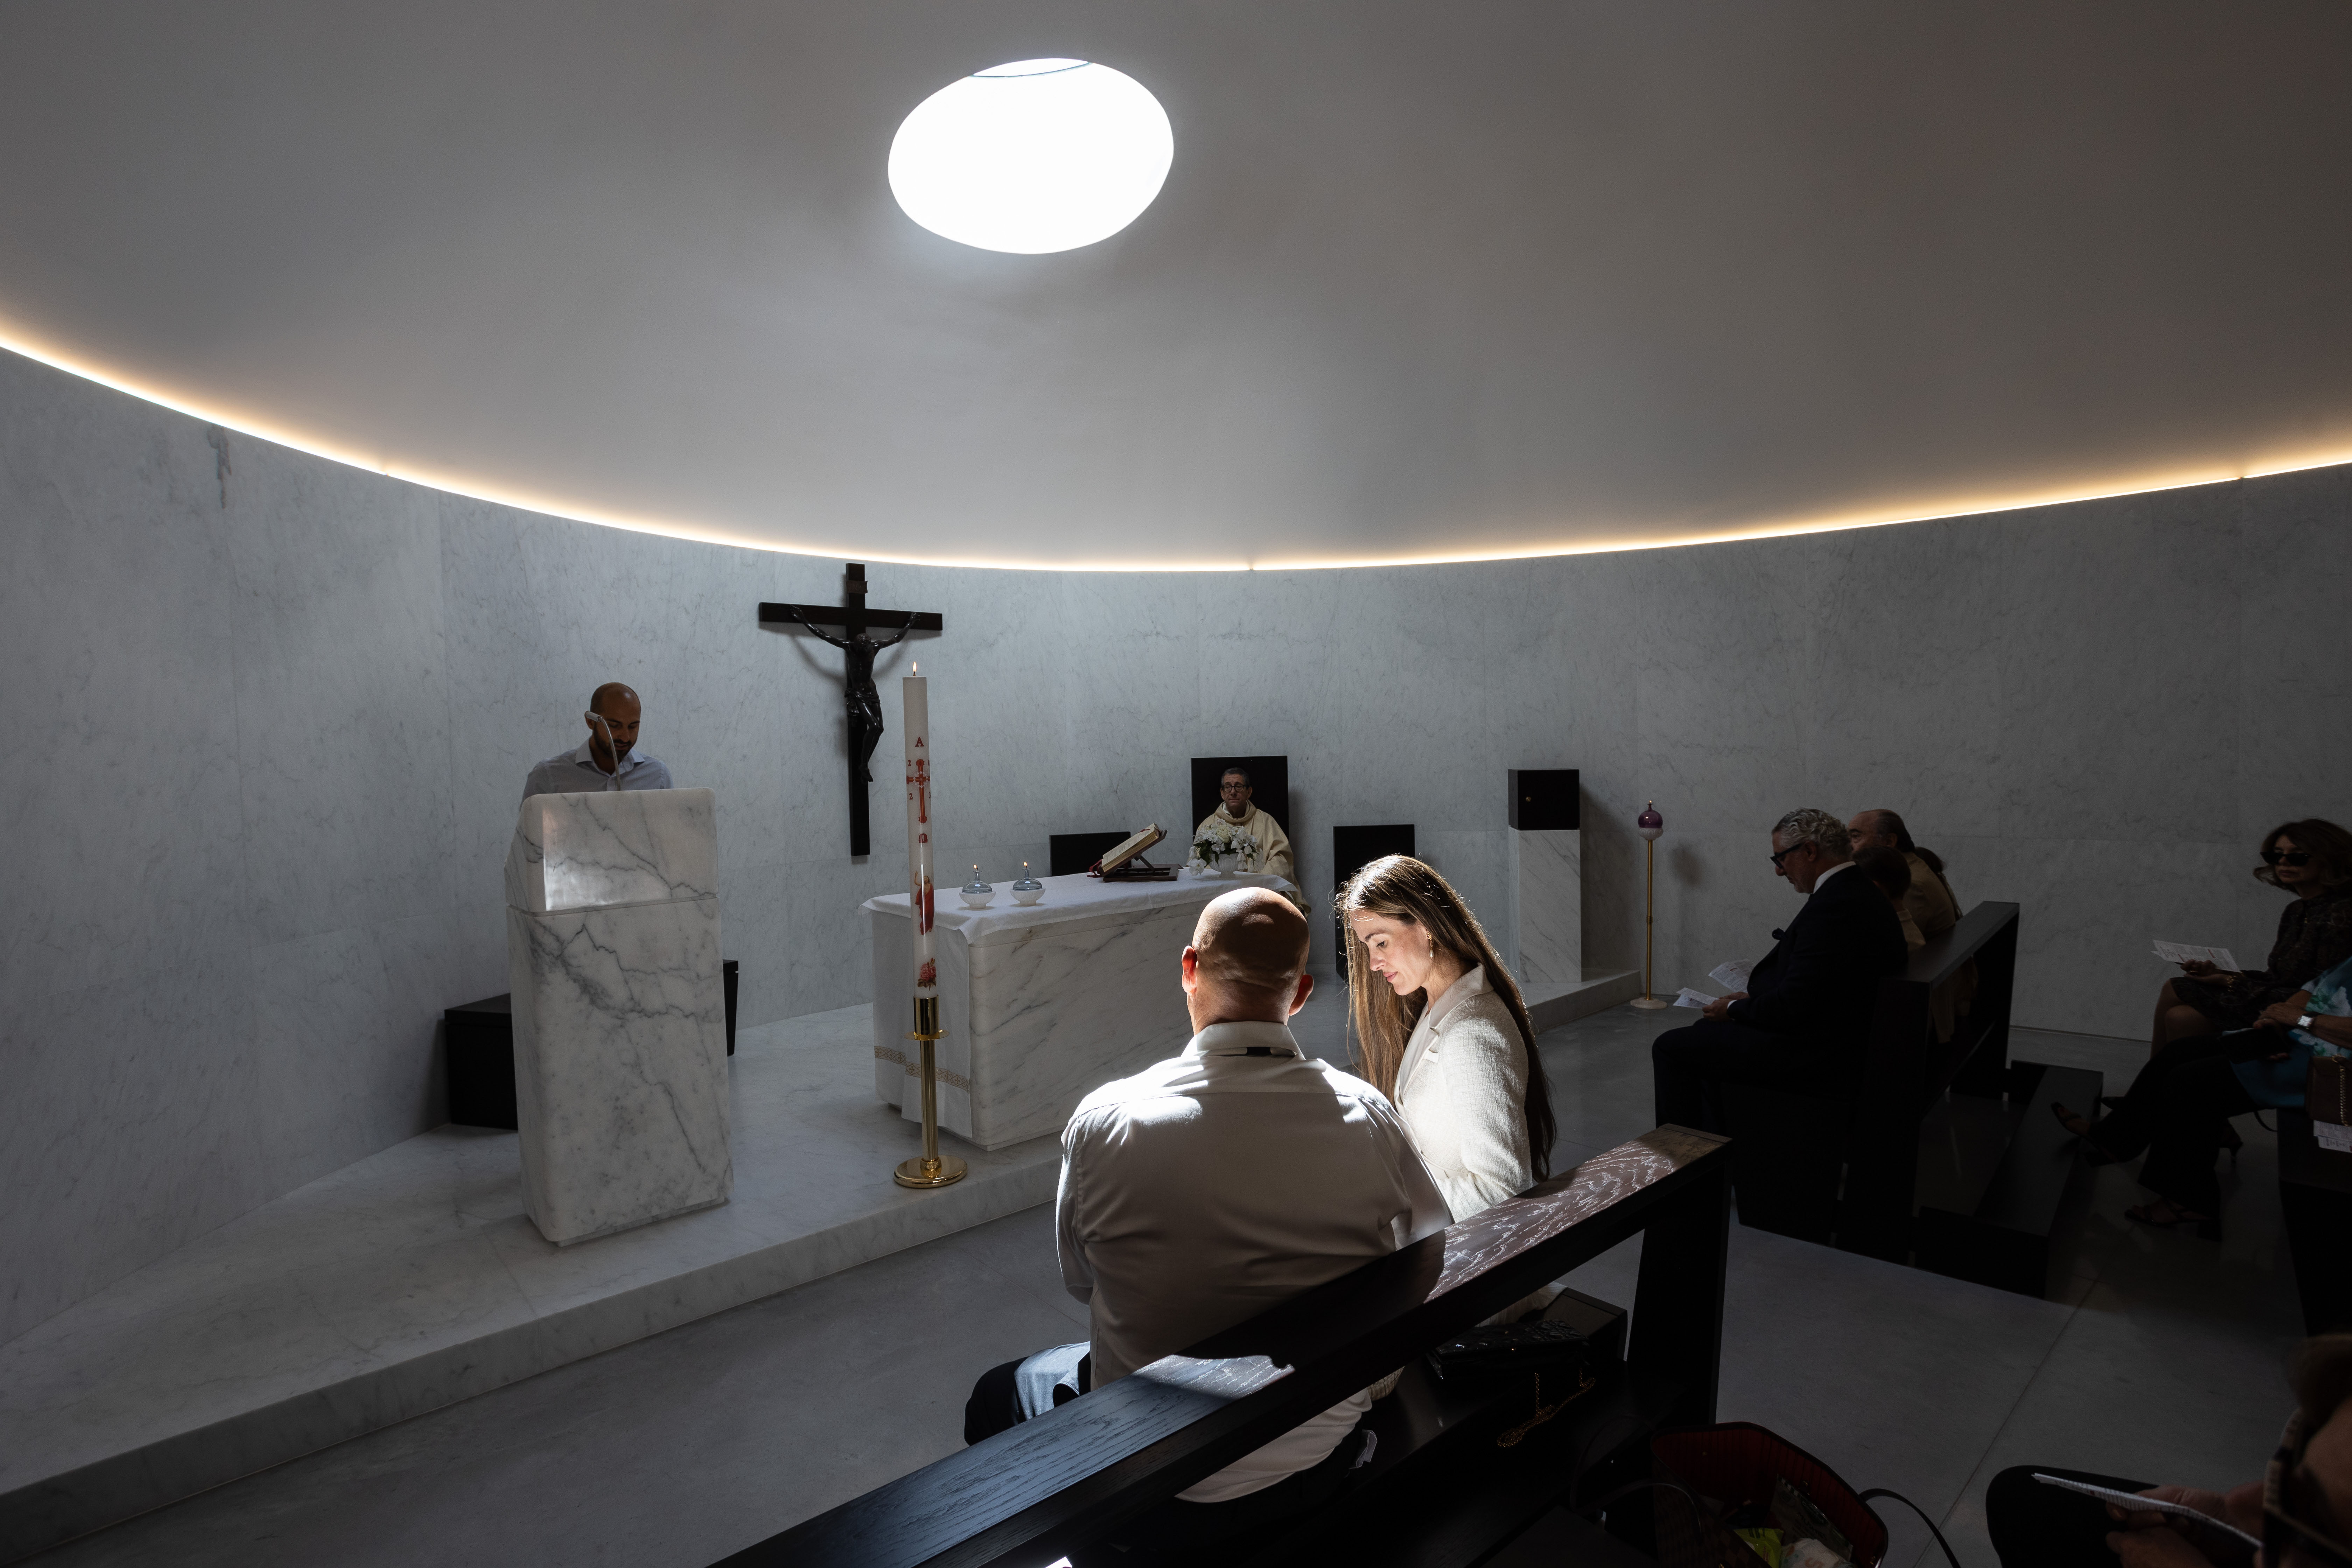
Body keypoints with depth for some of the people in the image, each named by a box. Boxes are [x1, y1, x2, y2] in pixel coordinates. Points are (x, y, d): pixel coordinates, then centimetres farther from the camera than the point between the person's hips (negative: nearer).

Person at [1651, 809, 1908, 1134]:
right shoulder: (1859, 893, 8)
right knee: (1707, 1031, 25)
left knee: (1669, 1047, -4)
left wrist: (1735, 1008, -7)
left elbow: (1792, 1006, -24)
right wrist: (1753, 999, 8)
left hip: (1809, 1055, -11)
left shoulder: (1835, 906, -24)